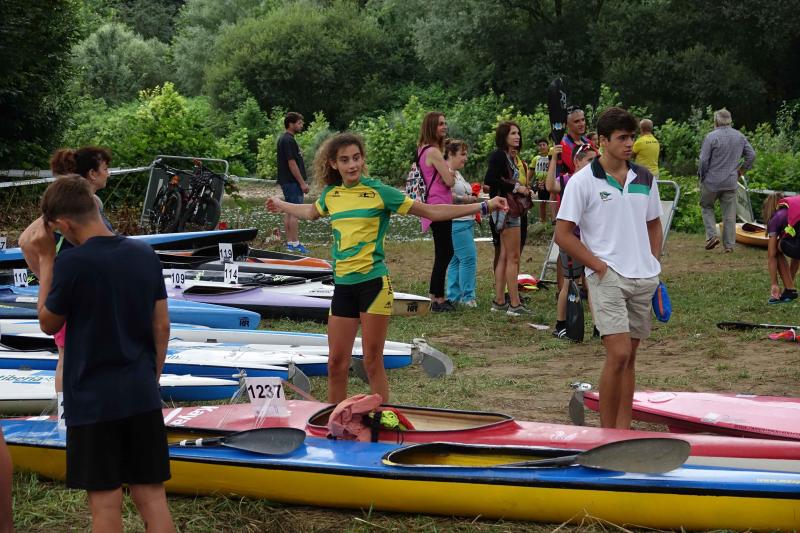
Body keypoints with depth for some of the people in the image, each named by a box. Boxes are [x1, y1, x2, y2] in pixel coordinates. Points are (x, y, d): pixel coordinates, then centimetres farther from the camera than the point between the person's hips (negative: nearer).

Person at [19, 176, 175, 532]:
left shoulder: (72, 263, -16)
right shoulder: (144, 254, 1)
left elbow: (48, 324, -2)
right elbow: (162, 325, 6)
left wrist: (45, 261, 1)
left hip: (93, 399, -5)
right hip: (142, 396, 5)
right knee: (152, 497, 9)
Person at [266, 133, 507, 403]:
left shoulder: (379, 192, -5)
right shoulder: (331, 194, 8)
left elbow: (431, 212, -3)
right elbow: (312, 212, 33)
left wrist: (484, 206, -7)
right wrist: (281, 206, 49)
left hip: (373, 282, -4)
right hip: (342, 285, 5)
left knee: (373, 362, -2)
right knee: (336, 363, 6)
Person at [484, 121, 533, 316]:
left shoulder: (509, 156, 16)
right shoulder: (499, 155, -12)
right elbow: (489, 180, -23)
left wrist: (522, 190, 2)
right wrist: (516, 188, -17)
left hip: (511, 210, 10)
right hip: (506, 209, -10)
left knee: (504, 257, 11)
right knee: (513, 257, -8)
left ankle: (499, 302, 14)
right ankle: (514, 304, -7)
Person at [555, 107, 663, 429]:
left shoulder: (644, 179, 10)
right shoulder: (583, 181, -6)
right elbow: (563, 234, -6)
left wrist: (653, 265, 11)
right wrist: (599, 266, -9)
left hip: (643, 279, 6)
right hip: (607, 278, -5)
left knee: (629, 358, 9)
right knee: (618, 354, -15)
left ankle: (623, 431, 14)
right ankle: (606, 435, -7)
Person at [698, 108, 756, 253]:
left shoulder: (711, 137, -13)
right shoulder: (740, 136, 4)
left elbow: (704, 160, -14)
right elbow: (751, 155, 6)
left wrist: (702, 176, 1)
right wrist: (741, 169, 15)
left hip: (712, 181, -4)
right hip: (731, 182, 4)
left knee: (706, 207, 16)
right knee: (729, 213, 8)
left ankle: (712, 235, 0)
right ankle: (729, 245, 9)